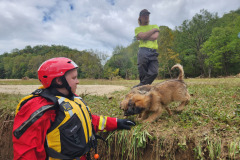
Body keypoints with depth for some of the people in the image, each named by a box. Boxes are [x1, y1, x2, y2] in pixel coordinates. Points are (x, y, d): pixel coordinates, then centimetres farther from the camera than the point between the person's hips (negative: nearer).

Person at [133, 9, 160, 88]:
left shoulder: (155, 26, 22)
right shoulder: (138, 29, 18)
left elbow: (155, 37, 1)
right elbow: (142, 36, -5)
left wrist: (143, 37, 0)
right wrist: (153, 30, 5)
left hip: (153, 52, 2)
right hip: (143, 52, -2)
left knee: (154, 72, -15)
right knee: (143, 74, -8)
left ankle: (140, 86, -8)